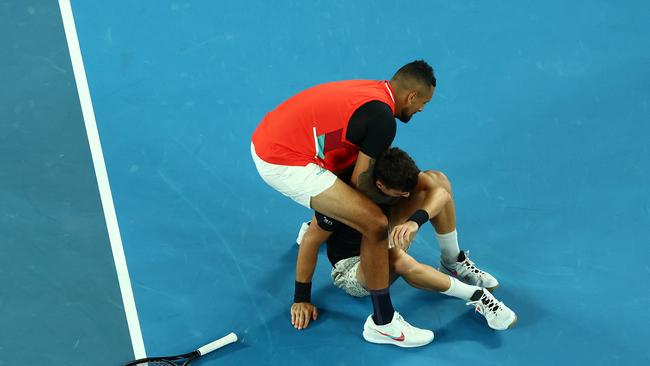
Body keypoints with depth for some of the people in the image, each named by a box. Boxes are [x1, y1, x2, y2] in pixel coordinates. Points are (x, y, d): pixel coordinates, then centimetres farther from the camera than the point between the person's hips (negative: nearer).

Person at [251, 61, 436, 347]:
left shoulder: (371, 90, 12)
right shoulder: (383, 119, -15)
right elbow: (360, 181, -7)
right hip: (284, 163, -10)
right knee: (375, 224, -12)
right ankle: (383, 322, 2)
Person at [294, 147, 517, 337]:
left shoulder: (393, 171, -17)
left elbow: (440, 191, -28)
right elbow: (310, 242, -23)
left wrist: (414, 221, -47)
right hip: (351, 268, -6)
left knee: (437, 178, -12)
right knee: (395, 258, -46)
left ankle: (453, 264, -2)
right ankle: (477, 296, -27)